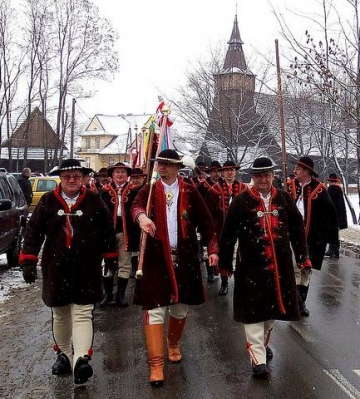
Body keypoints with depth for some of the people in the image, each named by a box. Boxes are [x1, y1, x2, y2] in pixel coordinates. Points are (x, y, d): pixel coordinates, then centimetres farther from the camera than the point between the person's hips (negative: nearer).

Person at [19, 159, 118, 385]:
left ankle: (81, 359, -12)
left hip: (87, 269, -2)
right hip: (56, 268, 2)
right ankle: (64, 354, 32)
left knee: (83, 314, -7)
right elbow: (34, 231, 2)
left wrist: (111, 256, 9)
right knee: (60, 314, 15)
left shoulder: (94, 201, -1)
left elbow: (107, 229, 6)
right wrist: (29, 261, -2)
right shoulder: (48, 201, 1)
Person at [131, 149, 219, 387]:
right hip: (156, 258, -1)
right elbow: (137, 206, -20)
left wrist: (213, 249, -7)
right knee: (154, 309, -3)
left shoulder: (190, 192, 4)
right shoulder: (149, 191, 2)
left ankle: (173, 345, 42)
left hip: (184, 258, 2)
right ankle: (156, 364, 6)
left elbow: (206, 221, 2)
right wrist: (141, 216, -43)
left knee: (181, 307, 14)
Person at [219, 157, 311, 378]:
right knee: (253, 310, -2)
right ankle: (258, 358, 6)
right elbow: (228, 234, -3)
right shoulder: (241, 201, -5)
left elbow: (297, 229, 9)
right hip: (251, 265, -3)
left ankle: (264, 342, 40)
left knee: (274, 305, 16)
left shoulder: (284, 199, 4)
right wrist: (225, 263, -1)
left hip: (279, 264, 4)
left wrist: (303, 257, 7)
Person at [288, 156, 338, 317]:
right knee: (295, 270, -4)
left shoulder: (319, 189, -6)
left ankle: (302, 302, 27)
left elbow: (331, 213, -3)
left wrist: (331, 235, -4)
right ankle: (296, 302, 7)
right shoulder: (290, 186, 1)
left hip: (312, 238, 0)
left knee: (306, 270, 13)